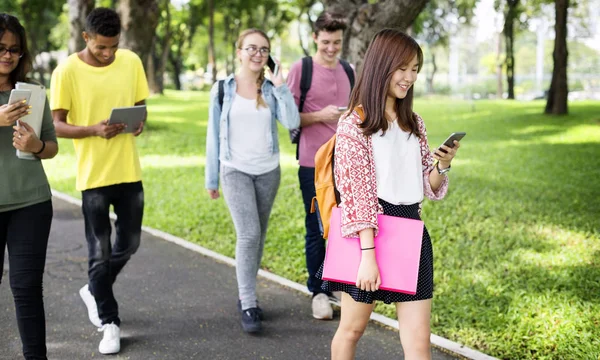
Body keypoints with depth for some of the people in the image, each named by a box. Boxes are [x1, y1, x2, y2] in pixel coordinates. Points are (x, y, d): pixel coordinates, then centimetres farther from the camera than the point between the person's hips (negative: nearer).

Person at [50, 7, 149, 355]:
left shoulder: (131, 62, 1)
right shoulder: (67, 72, -11)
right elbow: (57, 125, -8)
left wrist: (140, 122, -11)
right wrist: (94, 130, -25)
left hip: (129, 171, 4)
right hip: (94, 175, -4)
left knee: (129, 243, 14)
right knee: (100, 251, 3)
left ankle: (95, 291, 39)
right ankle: (110, 323, 17)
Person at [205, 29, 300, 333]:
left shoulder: (271, 90, 2)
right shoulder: (222, 89, -2)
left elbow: (292, 122, -13)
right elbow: (214, 136, 2)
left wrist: (281, 87, -15)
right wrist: (211, 179, 4)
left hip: (268, 172, 3)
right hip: (236, 171, -3)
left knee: (258, 236, 9)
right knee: (248, 234, -15)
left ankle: (246, 296, 24)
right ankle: (248, 306, -9)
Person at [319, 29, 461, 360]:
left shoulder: (414, 124, 11)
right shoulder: (354, 124, -7)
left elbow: (428, 188, 14)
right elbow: (357, 193, -13)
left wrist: (441, 166, -8)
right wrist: (368, 254, -19)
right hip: (368, 235, -5)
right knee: (352, 328, 12)